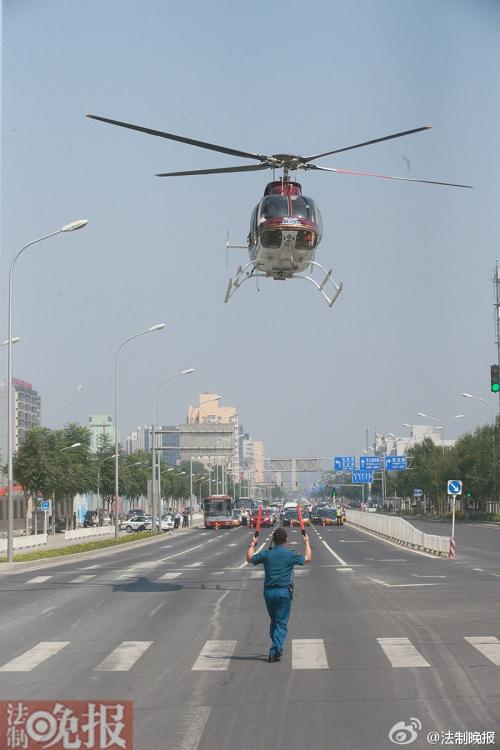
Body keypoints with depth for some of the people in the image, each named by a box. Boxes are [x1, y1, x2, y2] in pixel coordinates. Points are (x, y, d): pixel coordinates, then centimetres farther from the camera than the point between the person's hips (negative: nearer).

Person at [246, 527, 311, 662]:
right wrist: (306, 542, 24)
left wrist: (252, 544, 32)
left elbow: (250, 559, 17)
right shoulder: (290, 554, -7)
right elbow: (307, 558, 10)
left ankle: (276, 649, 26)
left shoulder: (266, 554, 1)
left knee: (273, 621, 20)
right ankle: (275, 651, -12)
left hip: (268, 591, 3)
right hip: (284, 591, -3)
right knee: (281, 623, 1)